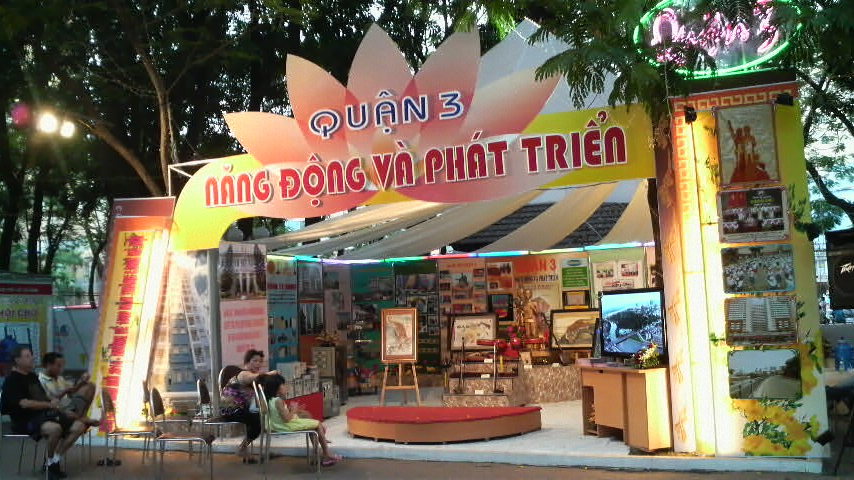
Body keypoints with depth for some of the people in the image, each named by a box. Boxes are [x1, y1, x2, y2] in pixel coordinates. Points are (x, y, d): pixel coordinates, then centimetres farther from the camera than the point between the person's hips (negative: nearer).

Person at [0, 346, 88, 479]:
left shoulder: (33, 376, 20)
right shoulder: (12, 380, -8)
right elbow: (24, 403, -19)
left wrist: (52, 400, 4)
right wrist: (49, 404, -13)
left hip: (45, 414, 9)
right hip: (27, 420, -9)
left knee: (79, 426, -8)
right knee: (55, 428, -39)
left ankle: (55, 460, -2)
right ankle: (50, 463, -12)